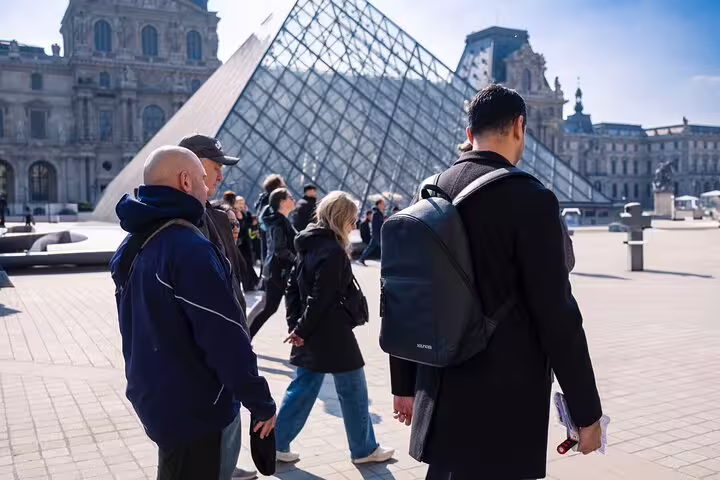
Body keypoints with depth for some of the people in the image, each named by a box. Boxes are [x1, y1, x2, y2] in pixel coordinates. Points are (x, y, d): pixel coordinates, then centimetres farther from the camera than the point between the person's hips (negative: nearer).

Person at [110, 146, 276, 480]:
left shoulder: (131, 247, 8)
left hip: (154, 398, 9)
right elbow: (226, 337, -24)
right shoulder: (189, 247, -23)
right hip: (197, 408, -9)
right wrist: (261, 402, -16)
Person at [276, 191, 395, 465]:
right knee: (353, 392, 7)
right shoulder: (334, 251, -18)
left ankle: (277, 444, 19)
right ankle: (364, 449, 21)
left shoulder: (309, 245, 9)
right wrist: (302, 330, -14)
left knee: (303, 388, 16)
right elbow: (322, 298, -22)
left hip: (310, 334, 9)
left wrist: (296, 324, 7)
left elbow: (293, 287, 12)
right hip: (333, 334, -9)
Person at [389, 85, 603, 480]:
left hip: (441, 396, 7)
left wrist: (404, 384, 18)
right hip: (506, 402, -6)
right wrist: (586, 412, -6)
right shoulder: (530, 199, -16)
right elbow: (556, 314, -16)